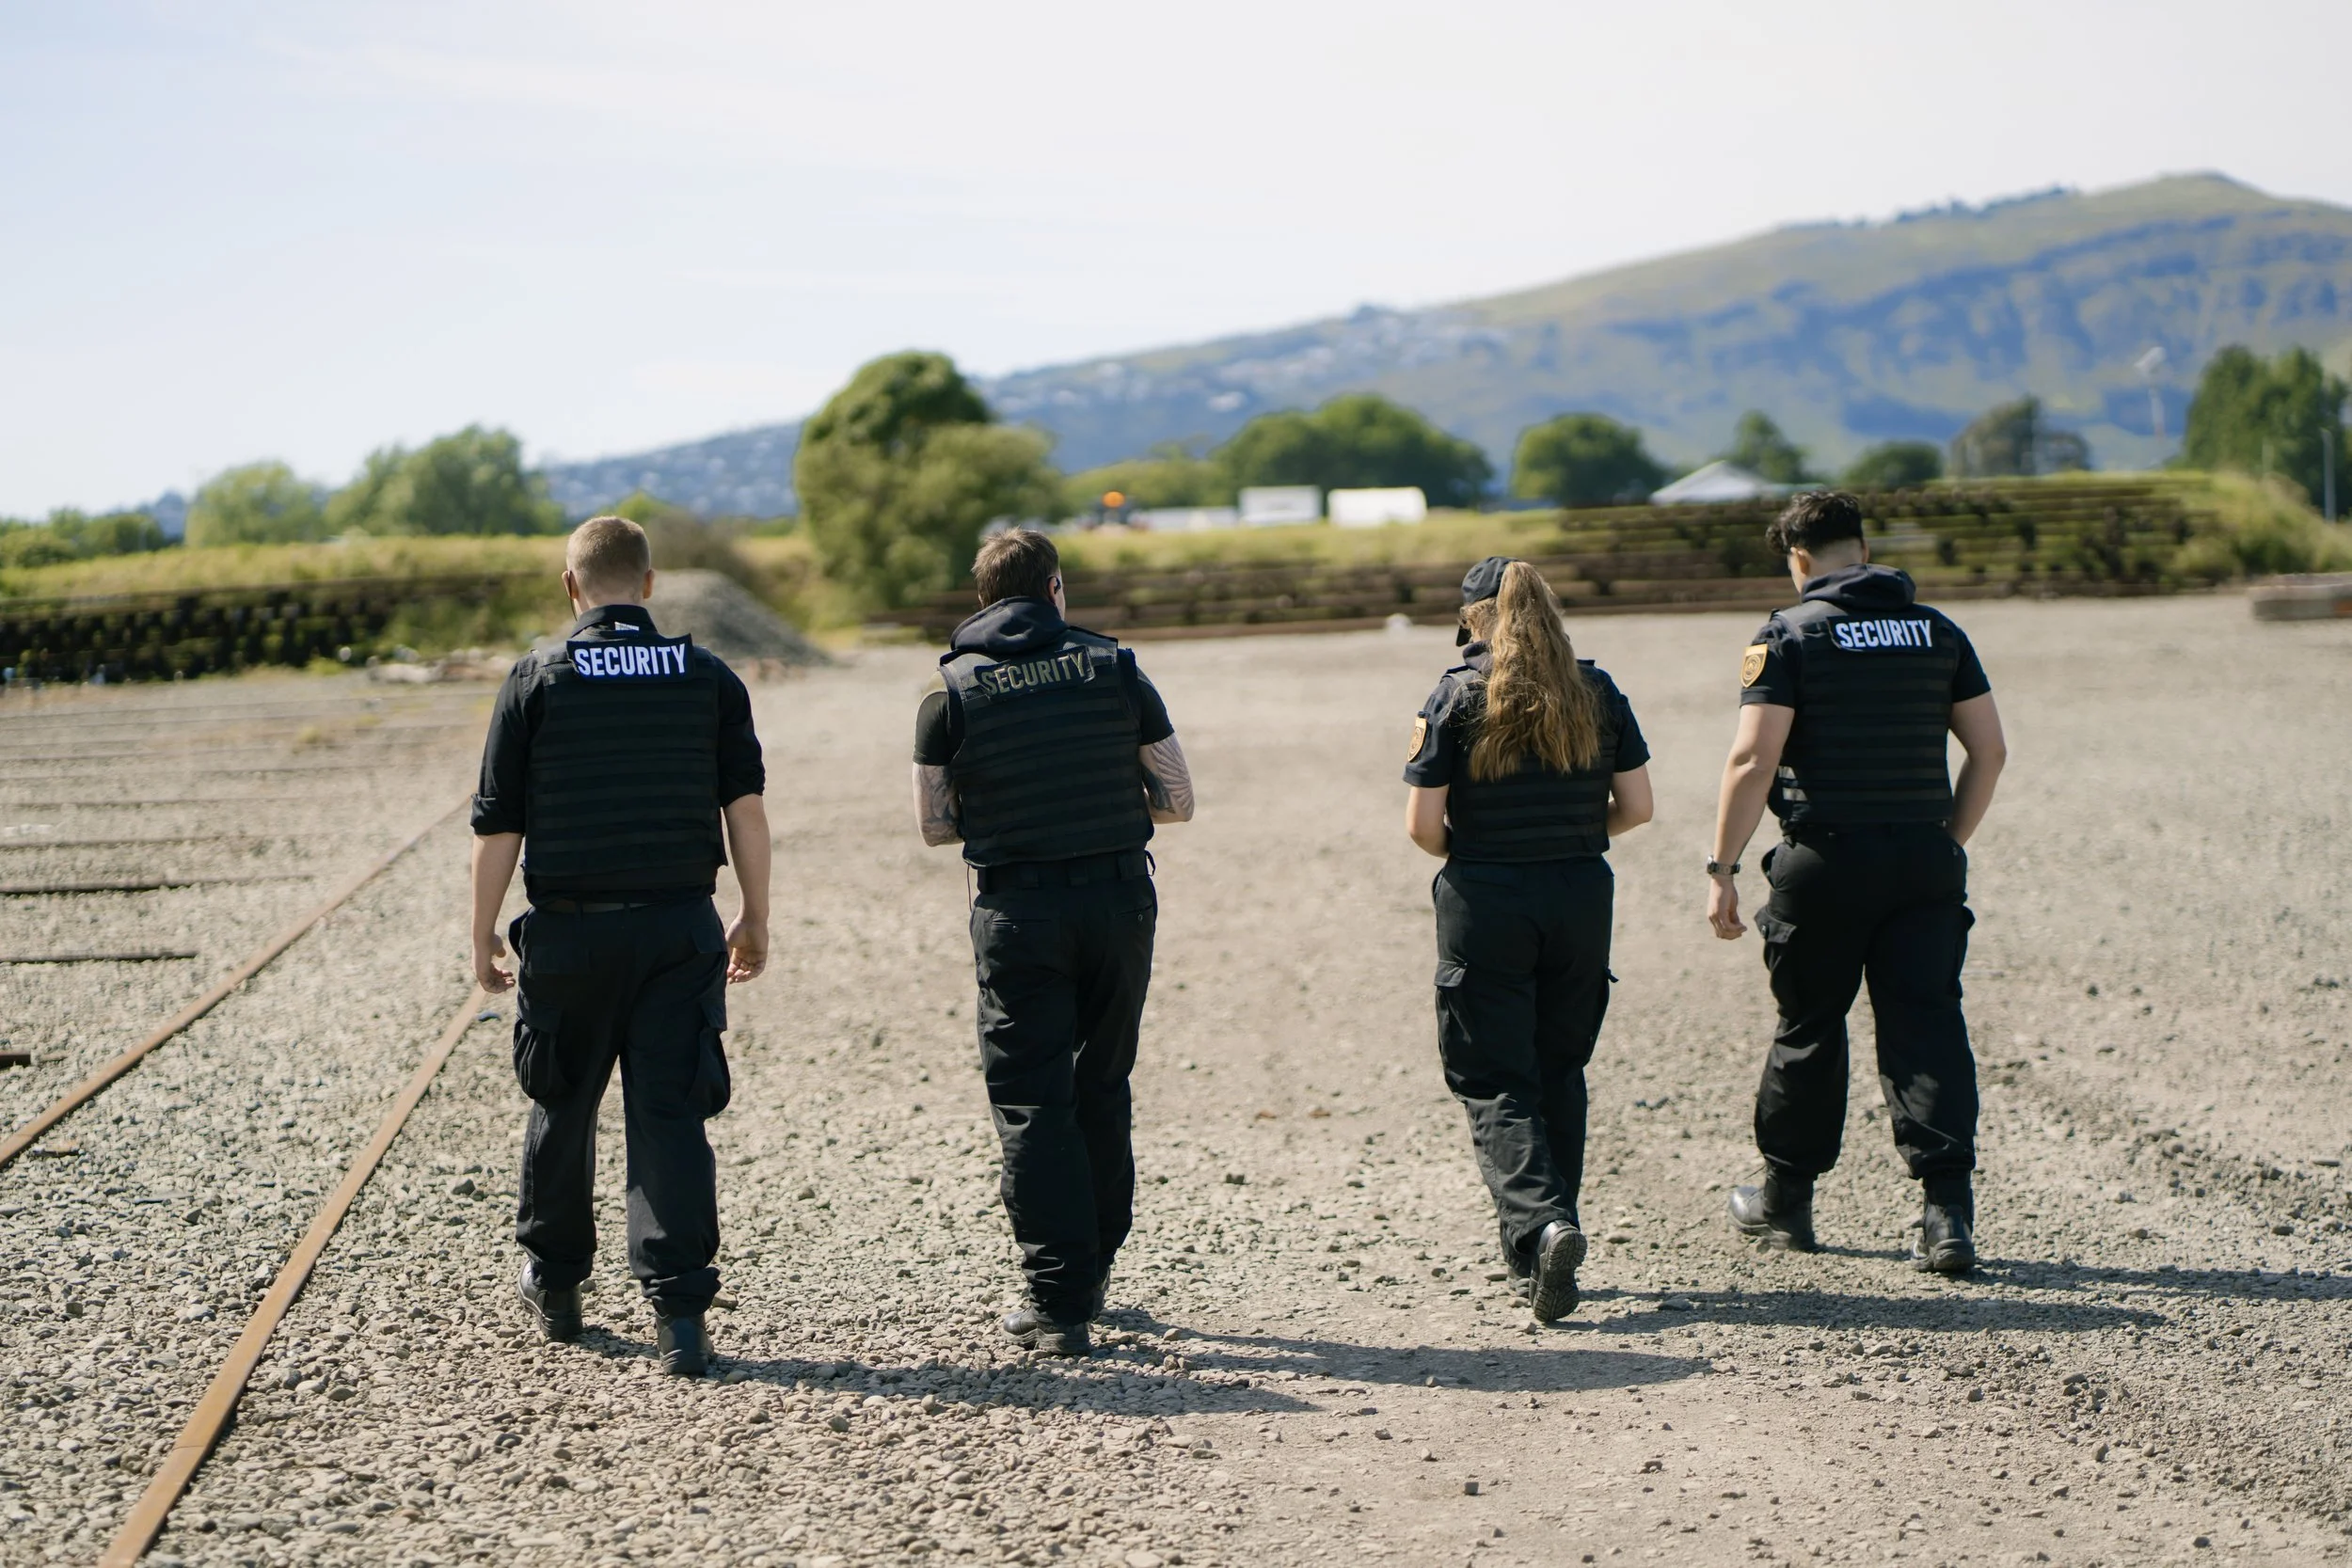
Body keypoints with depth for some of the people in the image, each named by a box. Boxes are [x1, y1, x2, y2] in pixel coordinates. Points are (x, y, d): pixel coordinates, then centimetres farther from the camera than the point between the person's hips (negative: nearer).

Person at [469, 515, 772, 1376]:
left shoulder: (536, 682, -3)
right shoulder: (709, 679, 2)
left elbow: (498, 826, -2)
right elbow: (746, 806, 1)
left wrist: (484, 934, 7)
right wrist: (754, 921, 9)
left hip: (571, 931, -1)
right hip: (679, 930, 1)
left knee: (562, 1107, 16)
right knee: (671, 1113, 0)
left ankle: (553, 1281, 31)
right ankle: (679, 1311, -7)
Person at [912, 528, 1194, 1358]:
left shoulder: (951, 691, -2)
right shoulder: (1114, 669, 1)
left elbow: (934, 825, 5)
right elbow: (1178, 801, 4)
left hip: (1018, 910, -2)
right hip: (1119, 900, 2)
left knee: (1031, 1103, 1)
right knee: (1101, 1088, 18)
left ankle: (1058, 1305, -4)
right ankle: (1090, 1273, 27)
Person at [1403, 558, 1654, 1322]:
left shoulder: (1458, 695, -6)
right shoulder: (1596, 691, 3)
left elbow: (1422, 825, -9)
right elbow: (1636, 805, 4)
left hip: (1487, 904, -3)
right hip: (1582, 899, 3)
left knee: (1494, 1084, 0)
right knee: (1560, 1072, 16)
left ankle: (1538, 1224, -23)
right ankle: (1543, 1247, 19)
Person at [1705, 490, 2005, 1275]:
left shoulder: (1789, 636, -5)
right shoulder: (1937, 631, 8)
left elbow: (1754, 761, -13)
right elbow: (1989, 752, 8)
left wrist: (1721, 868, -9)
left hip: (1824, 860, -3)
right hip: (1922, 859, 3)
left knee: (1808, 1030, 11)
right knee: (1926, 1027, 1)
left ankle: (1785, 1200, 26)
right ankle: (1947, 1208, -11)